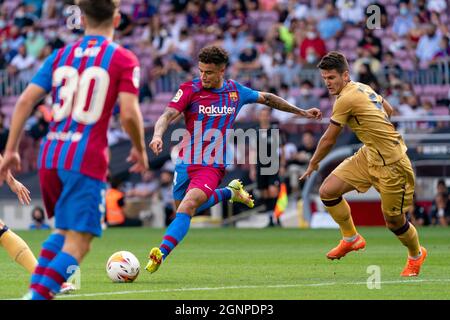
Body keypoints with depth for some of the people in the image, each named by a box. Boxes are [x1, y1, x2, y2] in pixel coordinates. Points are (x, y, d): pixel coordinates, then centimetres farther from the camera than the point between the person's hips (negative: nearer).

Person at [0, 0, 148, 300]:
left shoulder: (61, 56, 13)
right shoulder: (125, 60, 0)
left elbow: (26, 100, 5)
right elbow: (129, 114, -11)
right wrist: (140, 150, 7)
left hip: (50, 155, 6)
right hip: (87, 160, -6)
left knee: (64, 231, 24)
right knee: (78, 243, -5)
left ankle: (35, 291, 12)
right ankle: (38, 296, -20)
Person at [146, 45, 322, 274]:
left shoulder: (236, 91, 1)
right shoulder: (190, 89, -7)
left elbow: (267, 98, 19)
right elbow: (168, 115, -19)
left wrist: (301, 112, 25)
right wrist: (158, 135, -41)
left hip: (213, 166, -2)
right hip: (186, 164, 2)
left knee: (187, 206, -24)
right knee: (183, 209, 19)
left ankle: (161, 254, -30)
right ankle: (230, 192, 42)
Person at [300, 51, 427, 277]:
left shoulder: (346, 99, -22)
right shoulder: (362, 88, 4)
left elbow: (328, 140, -12)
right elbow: (388, 110, 20)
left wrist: (313, 163, 3)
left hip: (391, 164, -9)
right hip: (368, 156, 9)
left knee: (393, 220, 2)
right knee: (327, 191, -2)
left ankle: (416, 255, 30)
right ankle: (351, 238, 17)